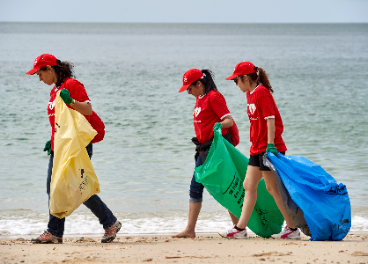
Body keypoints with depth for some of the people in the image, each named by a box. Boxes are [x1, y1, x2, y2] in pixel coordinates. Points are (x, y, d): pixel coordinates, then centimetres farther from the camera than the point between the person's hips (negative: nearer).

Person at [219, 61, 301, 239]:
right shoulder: (250, 94, 14)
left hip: (269, 148, -10)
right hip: (257, 149, 10)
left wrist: (270, 145, -24)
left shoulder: (262, 93, -14)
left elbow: (270, 120, -20)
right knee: (249, 186, 7)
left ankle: (292, 228, 0)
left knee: (272, 188, -6)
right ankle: (240, 228, 9)